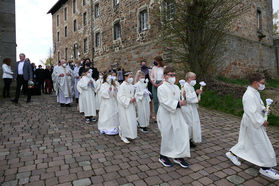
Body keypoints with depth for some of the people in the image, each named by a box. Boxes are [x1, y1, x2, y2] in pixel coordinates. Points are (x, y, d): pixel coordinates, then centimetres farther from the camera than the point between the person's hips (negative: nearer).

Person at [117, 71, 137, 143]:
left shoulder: (131, 85, 9)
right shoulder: (122, 86, -14)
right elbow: (120, 97, -19)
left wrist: (134, 98, 0)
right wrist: (129, 100, -21)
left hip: (131, 106, 8)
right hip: (124, 106, -8)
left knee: (132, 120, 11)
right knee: (125, 121, -2)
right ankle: (123, 136, 13)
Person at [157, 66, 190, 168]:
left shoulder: (176, 87, 10)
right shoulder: (161, 88, -11)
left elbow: (179, 100, 15)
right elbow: (165, 102, -20)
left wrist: (183, 98, -4)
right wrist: (178, 104, -22)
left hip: (176, 115, 7)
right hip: (166, 116, -6)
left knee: (181, 134, 6)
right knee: (167, 136, 6)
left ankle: (178, 157, 22)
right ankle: (163, 156, 28)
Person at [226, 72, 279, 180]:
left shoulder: (255, 93, 8)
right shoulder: (249, 95, -26)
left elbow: (258, 105, 21)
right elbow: (252, 112, -27)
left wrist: (264, 109, 1)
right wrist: (262, 122, -19)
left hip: (255, 123, 10)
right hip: (253, 124, -10)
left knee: (246, 141, 20)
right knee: (262, 145, 2)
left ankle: (232, 154, 34)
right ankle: (265, 168, 19)